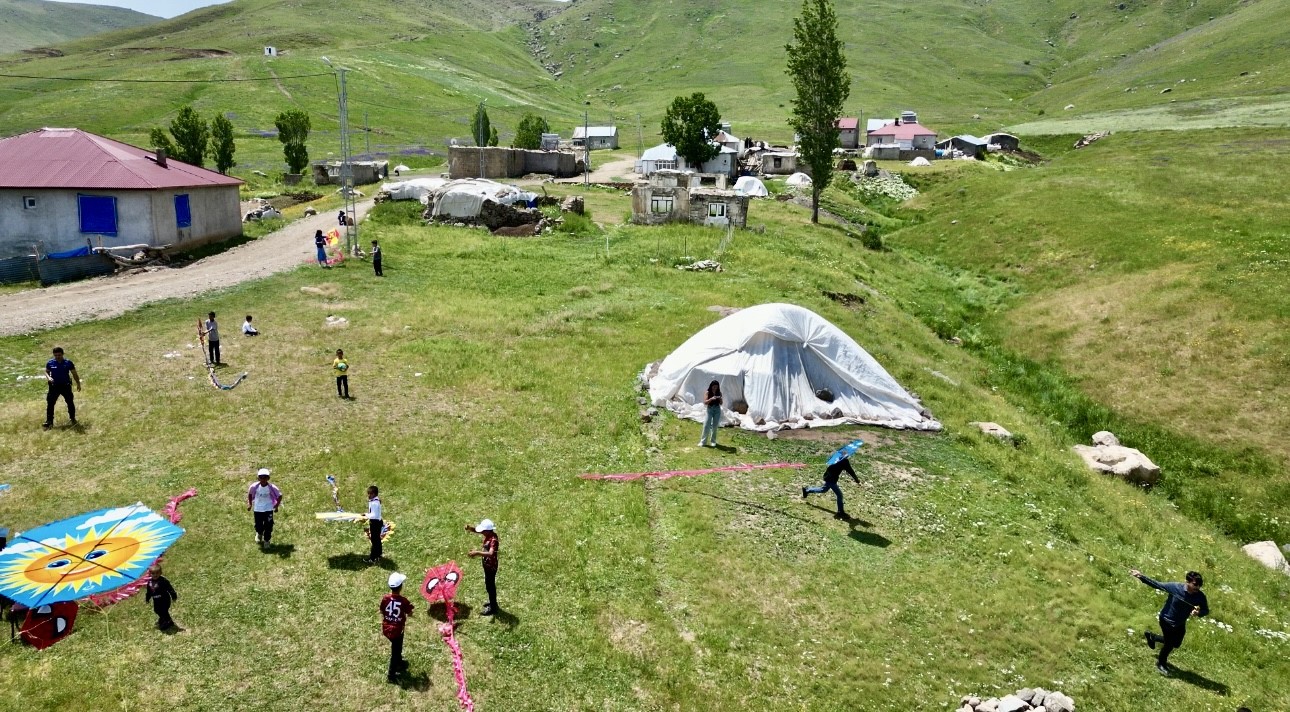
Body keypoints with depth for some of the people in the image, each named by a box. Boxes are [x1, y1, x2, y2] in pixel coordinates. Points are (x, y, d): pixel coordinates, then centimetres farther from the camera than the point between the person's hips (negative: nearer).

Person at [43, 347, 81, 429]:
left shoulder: (68, 362, -6)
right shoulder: (50, 363, -4)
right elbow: (46, 371, 11)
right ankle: (49, 422, 2)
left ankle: (73, 418, 30)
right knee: (50, 403, -3)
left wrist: (78, 384, 6)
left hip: (66, 385, 0)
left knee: (70, 402, 11)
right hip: (54, 386, 0)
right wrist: (48, 377, -11)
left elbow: (74, 373, 3)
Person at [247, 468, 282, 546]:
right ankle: (259, 534, 45)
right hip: (257, 509, 1)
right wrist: (249, 503, 3)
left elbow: (279, 496, -5)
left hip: (268, 509, -1)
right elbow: (249, 493, 6)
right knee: (258, 525, 9)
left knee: (268, 526, 0)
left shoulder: (272, 488, -19)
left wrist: (276, 505, -7)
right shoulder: (255, 486, -15)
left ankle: (266, 540, 22)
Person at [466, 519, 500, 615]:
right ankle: (493, 602, 43)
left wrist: (477, 553, -54)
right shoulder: (488, 534, -7)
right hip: (487, 564, 9)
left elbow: (491, 553, -47)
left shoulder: (493, 540, -33)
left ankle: (492, 608, 22)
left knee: (490, 585, 6)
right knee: (489, 584, 25)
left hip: (491, 566, -9)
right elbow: (477, 530, 4)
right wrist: (470, 528, -18)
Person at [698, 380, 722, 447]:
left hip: (717, 410, 3)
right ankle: (703, 441, -4)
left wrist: (720, 399, -13)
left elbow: (721, 403, 8)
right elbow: (705, 402, -11)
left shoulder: (719, 393, 4)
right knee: (706, 425, -8)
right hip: (710, 409, -2)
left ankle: (713, 441, 18)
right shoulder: (707, 393, -4)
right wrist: (711, 399, -26)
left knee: (715, 426, 7)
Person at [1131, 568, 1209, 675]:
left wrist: (1198, 612, -35)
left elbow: (1206, 610, -11)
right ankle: (1161, 664, 30)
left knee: (1176, 644, 21)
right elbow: (1157, 584, -19)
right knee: (1169, 643, 1)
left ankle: (1151, 636, 47)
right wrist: (1141, 576, -26)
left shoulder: (1200, 597, -19)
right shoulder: (1175, 587, -28)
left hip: (1180, 623, 5)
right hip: (1167, 619, -5)